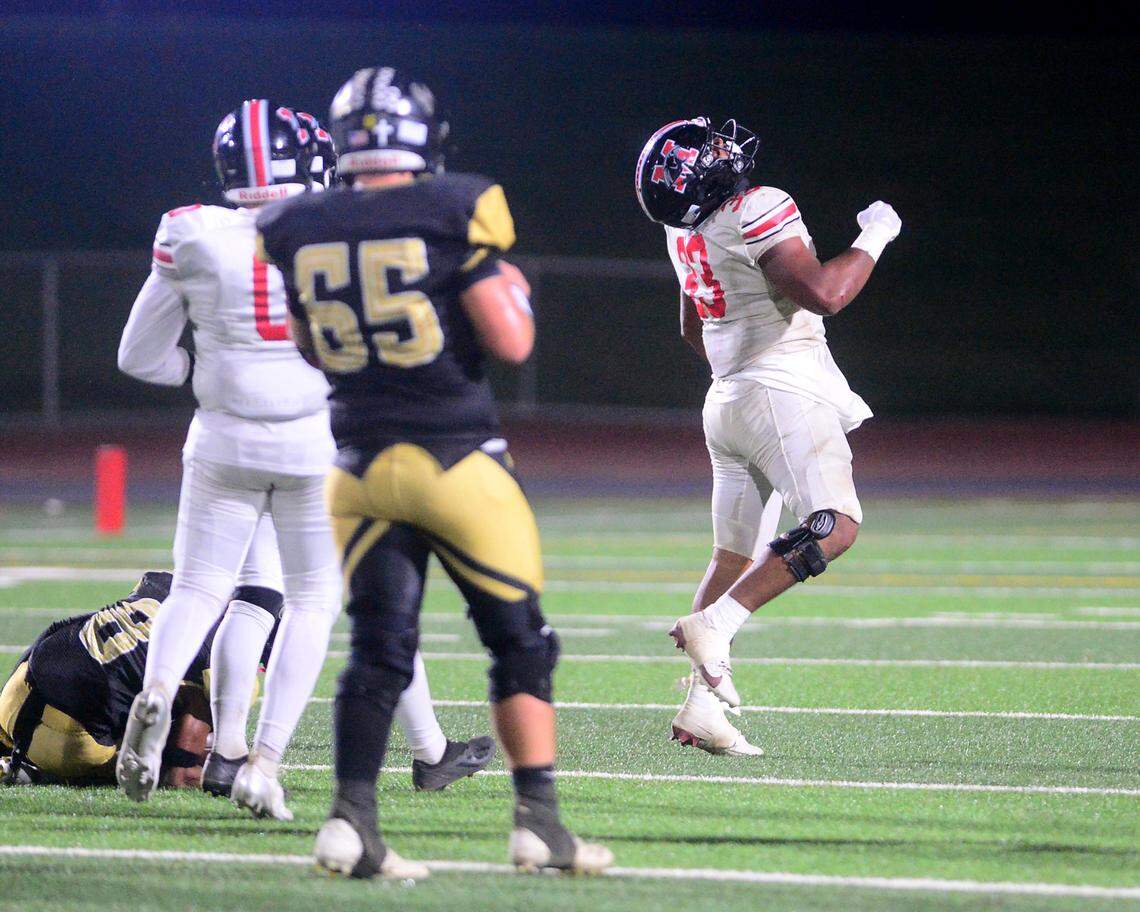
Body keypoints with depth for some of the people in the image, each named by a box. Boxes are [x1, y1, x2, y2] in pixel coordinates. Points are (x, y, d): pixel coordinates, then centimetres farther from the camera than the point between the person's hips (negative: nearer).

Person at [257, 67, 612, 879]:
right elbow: (510, 344, -13)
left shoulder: (304, 233, 2)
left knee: (378, 650, 9)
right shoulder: (452, 216, -13)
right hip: (453, 461, -4)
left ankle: (352, 819, -3)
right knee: (519, 639, 6)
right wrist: (514, 292, 6)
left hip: (362, 466, 4)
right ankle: (539, 818, 1)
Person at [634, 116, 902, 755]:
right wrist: (874, 239, -8)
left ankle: (700, 710, 4)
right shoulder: (759, 210, -15)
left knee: (736, 555, 11)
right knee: (835, 526, -17)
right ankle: (712, 626, -27)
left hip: (728, 398, 9)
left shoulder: (686, 234, 13)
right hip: (786, 396, -9)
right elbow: (824, 295, -22)